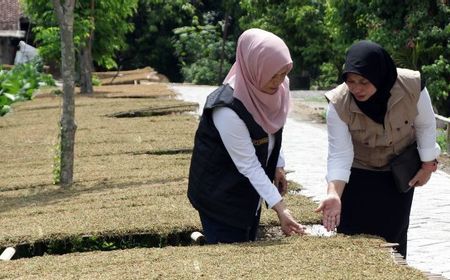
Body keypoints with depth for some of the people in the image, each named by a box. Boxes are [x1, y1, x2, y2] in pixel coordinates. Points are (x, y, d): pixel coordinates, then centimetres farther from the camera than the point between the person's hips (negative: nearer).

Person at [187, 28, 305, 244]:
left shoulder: (276, 89, -10)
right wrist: (279, 207, -29)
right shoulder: (228, 109, -32)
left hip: (250, 191, 7)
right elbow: (248, 165, -28)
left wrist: (278, 166, 6)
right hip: (219, 193, -7)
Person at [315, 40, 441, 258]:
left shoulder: (412, 87, -28)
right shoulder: (339, 104, -30)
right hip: (357, 174, -1)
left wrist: (428, 165, -2)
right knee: (351, 236, -2)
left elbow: (425, 125, -9)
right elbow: (339, 154, -28)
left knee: (393, 233, 6)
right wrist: (334, 194, -42)